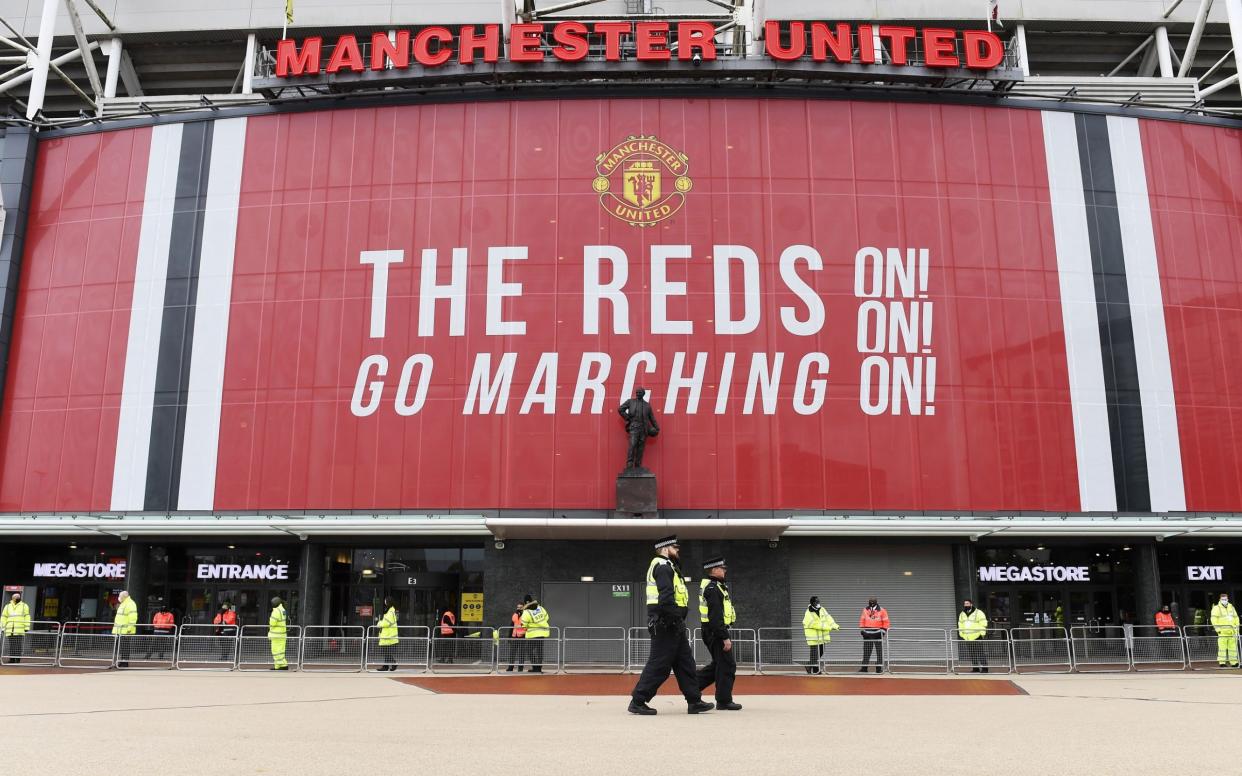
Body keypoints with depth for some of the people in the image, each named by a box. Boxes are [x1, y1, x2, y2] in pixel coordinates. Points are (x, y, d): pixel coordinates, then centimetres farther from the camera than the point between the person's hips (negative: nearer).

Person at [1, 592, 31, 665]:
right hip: (10, 630, 3)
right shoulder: (7, 606, 14)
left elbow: (27, 617, 3)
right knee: (11, 646, 3)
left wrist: (27, 628, -5)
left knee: (18, 646, -7)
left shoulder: (24, 606, 7)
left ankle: (18, 660, -5)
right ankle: (11, 660, 9)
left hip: (20, 631, -3)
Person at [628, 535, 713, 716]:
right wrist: (676, 619, -22)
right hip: (666, 625, -11)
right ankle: (637, 702, 0)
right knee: (659, 665, -6)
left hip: (672, 627, 11)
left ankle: (694, 702, 16)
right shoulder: (663, 566, -12)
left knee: (685, 663, 12)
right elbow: (666, 597, -23)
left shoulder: (666, 566, 21)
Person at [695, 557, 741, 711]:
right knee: (727, 666, -3)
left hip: (711, 633, 10)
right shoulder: (713, 588, -18)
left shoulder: (709, 585, 15)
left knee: (718, 664, 18)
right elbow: (716, 616, -24)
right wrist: (725, 637, -23)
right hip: (716, 632, -10)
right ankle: (724, 701, 3)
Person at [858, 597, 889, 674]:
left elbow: (885, 622, -2)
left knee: (879, 652, 1)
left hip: (878, 633, -3)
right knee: (866, 651, 5)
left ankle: (879, 668, 7)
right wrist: (862, 629, 6)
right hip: (867, 633, 3)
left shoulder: (881, 610, -3)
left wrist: (883, 631, -7)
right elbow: (862, 620, 12)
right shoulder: (865, 610, 6)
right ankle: (864, 668, 10)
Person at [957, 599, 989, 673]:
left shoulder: (978, 613, -5)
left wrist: (982, 634, -11)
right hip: (967, 638, 6)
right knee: (972, 654, 7)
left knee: (981, 653, -7)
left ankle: (984, 668, -3)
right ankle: (975, 668, 14)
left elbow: (983, 624, -7)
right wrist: (961, 635, 18)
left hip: (977, 637, -6)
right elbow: (960, 625, 24)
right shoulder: (962, 614, 15)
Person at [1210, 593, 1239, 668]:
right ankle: (1222, 663, -6)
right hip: (1222, 632, -5)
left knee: (1233, 647, 6)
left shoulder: (1231, 607, 18)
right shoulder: (1217, 608, 1)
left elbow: (1236, 618, 21)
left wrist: (1236, 629, 13)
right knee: (1222, 647, -7)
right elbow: (1214, 619, -6)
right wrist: (1217, 629, -13)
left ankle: (1234, 663, 11)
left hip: (1232, 632, 5)